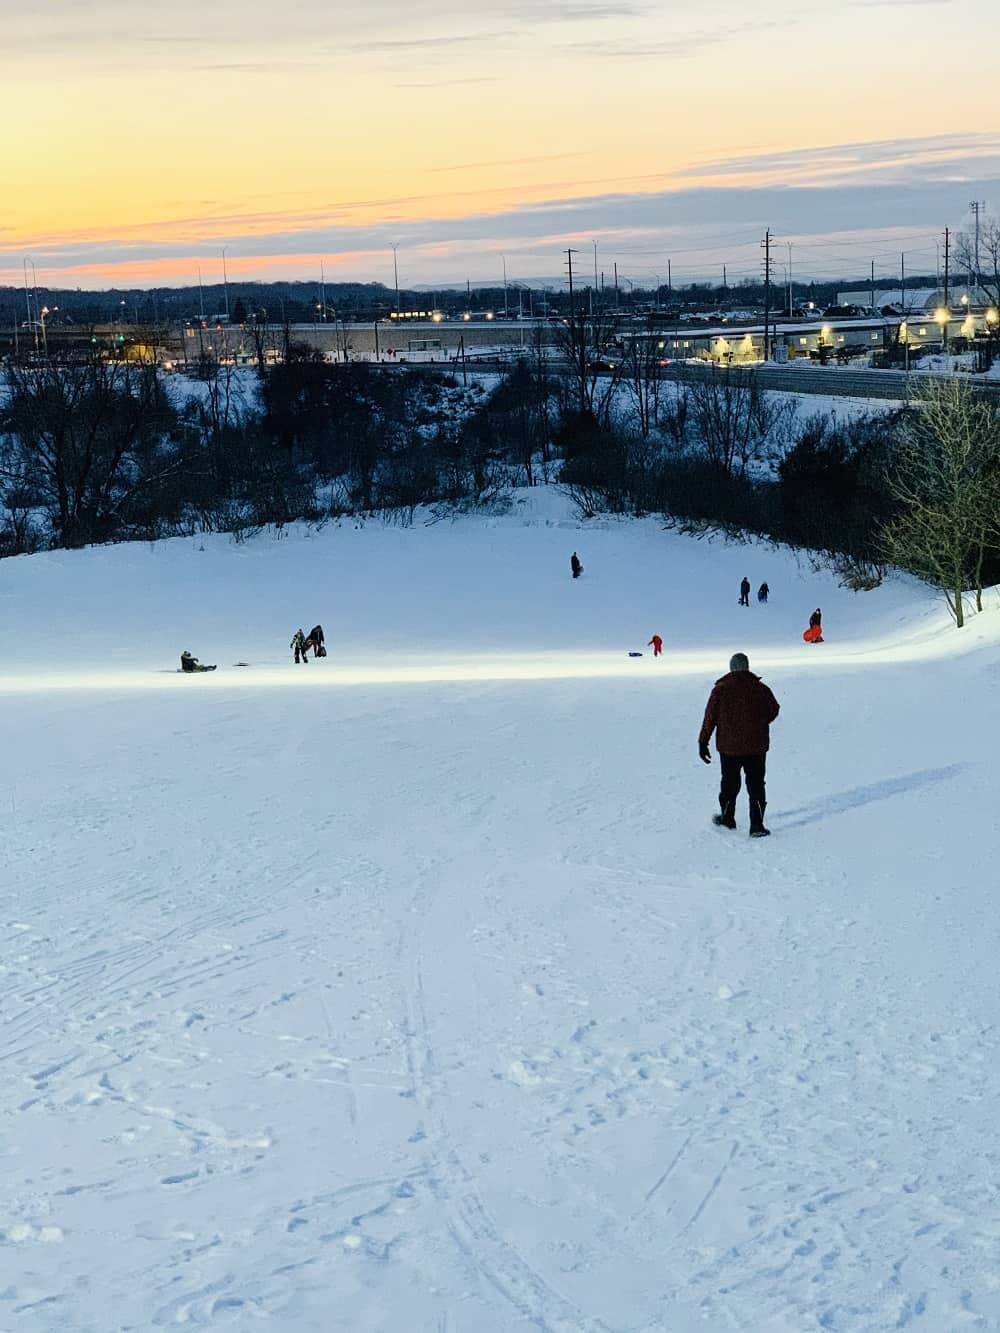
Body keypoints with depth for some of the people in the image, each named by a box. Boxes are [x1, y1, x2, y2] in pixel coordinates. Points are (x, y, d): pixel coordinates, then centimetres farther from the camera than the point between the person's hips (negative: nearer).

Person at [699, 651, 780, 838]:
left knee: (730, 784, 16)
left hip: (728, 747, 0)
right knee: (756, 786, 5)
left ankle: (727, 819, 30)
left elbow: (709, 718, -5)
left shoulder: (720, 689, -7)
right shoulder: (760, 689, -5)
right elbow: (773, 711, 9)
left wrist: (703, 742, 3)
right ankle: (757, 826, -1)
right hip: (756, 746, 0)